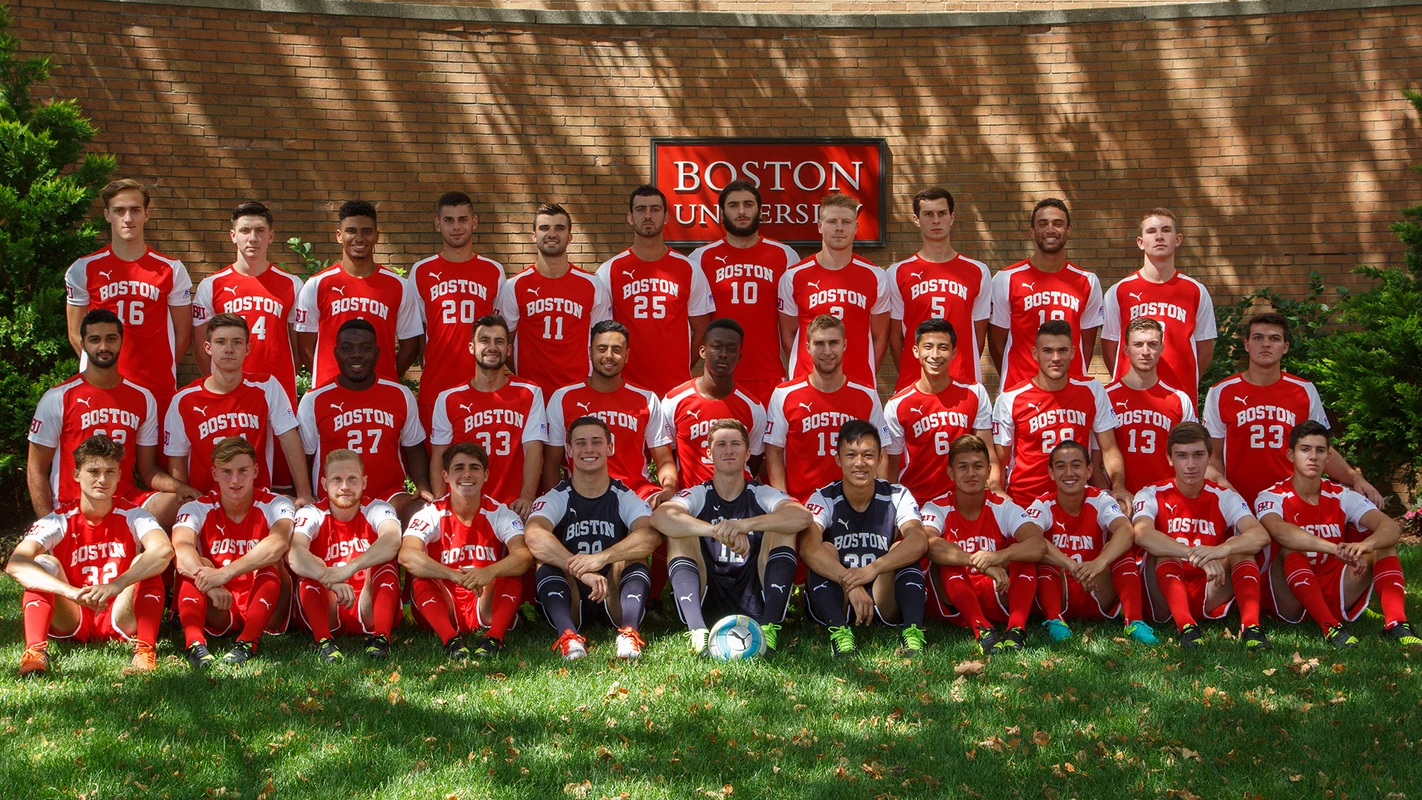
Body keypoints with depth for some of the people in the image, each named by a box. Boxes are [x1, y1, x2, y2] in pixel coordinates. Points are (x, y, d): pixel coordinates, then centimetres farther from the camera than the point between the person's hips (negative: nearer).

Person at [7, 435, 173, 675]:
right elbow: (15, 564, -28)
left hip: (121, 621, 0)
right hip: (71, 623, 0)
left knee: (145, 563, -22)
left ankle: (145, 647, -36)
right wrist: (71, 592, -44)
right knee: (44, 564, -21)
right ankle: (35, 649, -40)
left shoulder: (132, 516, -8)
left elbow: (164, 550, -31)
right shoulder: (59, 520, -9)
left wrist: (116, 585, -48)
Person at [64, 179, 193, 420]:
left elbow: (183, 334, 9)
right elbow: (76, 334, 10)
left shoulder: (171, 270, 6)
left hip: (158, 391, 0)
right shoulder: (83, 269, 6)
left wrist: (159, 370, 3)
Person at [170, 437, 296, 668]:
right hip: (217, 614, 1)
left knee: (271, 565, -26)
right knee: (192, 565, -22)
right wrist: (210, 585, -45)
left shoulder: (275, 505, -9)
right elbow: (181, 547, -26)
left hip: (265, 613, -1)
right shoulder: (197, 509, -4)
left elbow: (279, 543, -33)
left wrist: (225, 573, -46)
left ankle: (248, 643, -38)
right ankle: (194, 642, -41)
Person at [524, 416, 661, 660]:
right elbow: (534, 536, -23)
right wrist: (582, 571, -38)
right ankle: (568, 635, -49)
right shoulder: (556, 498, 1)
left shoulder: (625, 498, 3)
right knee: (546, 564, -26)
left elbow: (651, 535, -21)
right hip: (570, 599, 0)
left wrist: (602, 558, -37)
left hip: (615, 598, 0)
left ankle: (629, 632, -46)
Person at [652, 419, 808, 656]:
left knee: (783, 530, -14)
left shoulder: (761, 495, 5)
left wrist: (745, 525, -35)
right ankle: (697, 630, -38)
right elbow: (659, 517, -21)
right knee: (681, 534, -17)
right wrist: (718, 531, -37)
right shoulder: (698, 495, 4)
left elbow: (802, 516, -19)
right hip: (706, 599, 0)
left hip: (754, 599, 0)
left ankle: (769, 628, -32)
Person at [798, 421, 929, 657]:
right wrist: (850, 582, -43)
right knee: (825, 550, -22)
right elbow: (808, 548, -27)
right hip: (835, 604, 0)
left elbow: (919, 541, -24)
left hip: (885, 605, 1)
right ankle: (839, 631, -45)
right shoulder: (824, 499, -6)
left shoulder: (897, 496, -3)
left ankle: (912, 631, -39)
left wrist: (872, 569, -40)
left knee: (901, 549, -19)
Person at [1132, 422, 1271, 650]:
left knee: (1241, 547, -18)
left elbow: (1260, 535, -19)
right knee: (1162, 548, -25)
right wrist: (1197, 554, -42)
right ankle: (1185, 626, -44)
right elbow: (1142, 535, -27)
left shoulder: (1225, 498, 2)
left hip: (1210, 600, 2)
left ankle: (1250, 624, -37)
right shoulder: (1152, 496, -3)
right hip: (1166, 600, -1)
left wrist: (1220, 550, -40)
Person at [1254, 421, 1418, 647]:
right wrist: (1336, 549, -45)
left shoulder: (1341, 497, 3)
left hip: (1334, 599, 4)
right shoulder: (1272, 497, -7)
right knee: (1290, 546, -29)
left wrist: (1365, 545, -37)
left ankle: (1395, 623, -27)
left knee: (1382, 544, -9)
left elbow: (1392, 527, -13)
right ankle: (1330, 627, -39)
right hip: (1292, 601, -4)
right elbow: (1278, 531, -33)